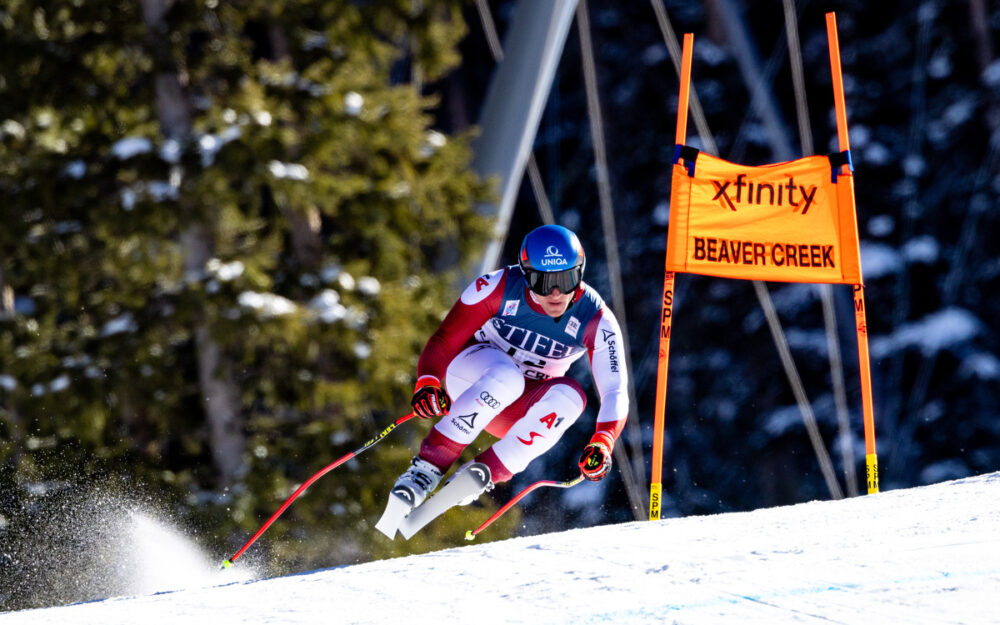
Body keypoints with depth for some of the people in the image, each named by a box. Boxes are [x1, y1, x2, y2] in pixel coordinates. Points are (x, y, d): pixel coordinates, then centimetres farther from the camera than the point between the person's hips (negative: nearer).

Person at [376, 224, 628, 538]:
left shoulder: (595, 320, -19)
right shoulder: (498, 288, -22)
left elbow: (615, 392, -23)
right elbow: (443, 342, -17)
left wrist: (602, 443, -42)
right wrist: (427, 383, -37)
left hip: (522, 408, 2)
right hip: (472, 374, -2)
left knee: (569, 395, -31)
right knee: (506, 376, -37)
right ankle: (427, 466, -35)